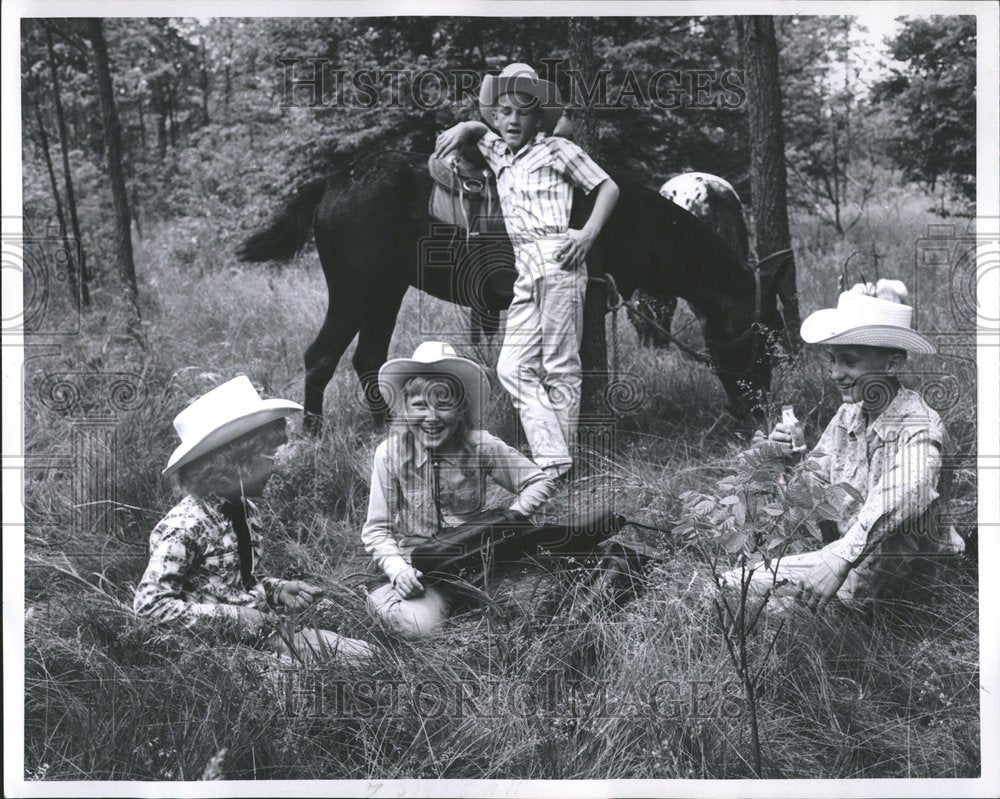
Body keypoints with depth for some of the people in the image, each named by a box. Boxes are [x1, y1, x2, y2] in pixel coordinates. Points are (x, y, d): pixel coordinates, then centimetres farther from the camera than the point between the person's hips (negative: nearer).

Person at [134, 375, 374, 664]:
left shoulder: (243, 509, 7)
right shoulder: (185, 526, -20)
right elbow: (149, 603, -23)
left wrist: (278, 590, 1)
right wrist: (233, 618, -23)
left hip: (267, 632, 8)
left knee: (363, 654, 0)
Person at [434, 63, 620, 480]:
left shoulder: (556, 150, 6)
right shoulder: (498, 152, 22)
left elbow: (608, 187, 4)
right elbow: (478, 129, 42)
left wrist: (588, 234, -10)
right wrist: (462, 129, 18)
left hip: (558, 261, -7)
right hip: (525, 275, 7)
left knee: (560, 369, -5)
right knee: (513, 369, -4)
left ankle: (559, 464, 0)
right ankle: (550, 459, -7)